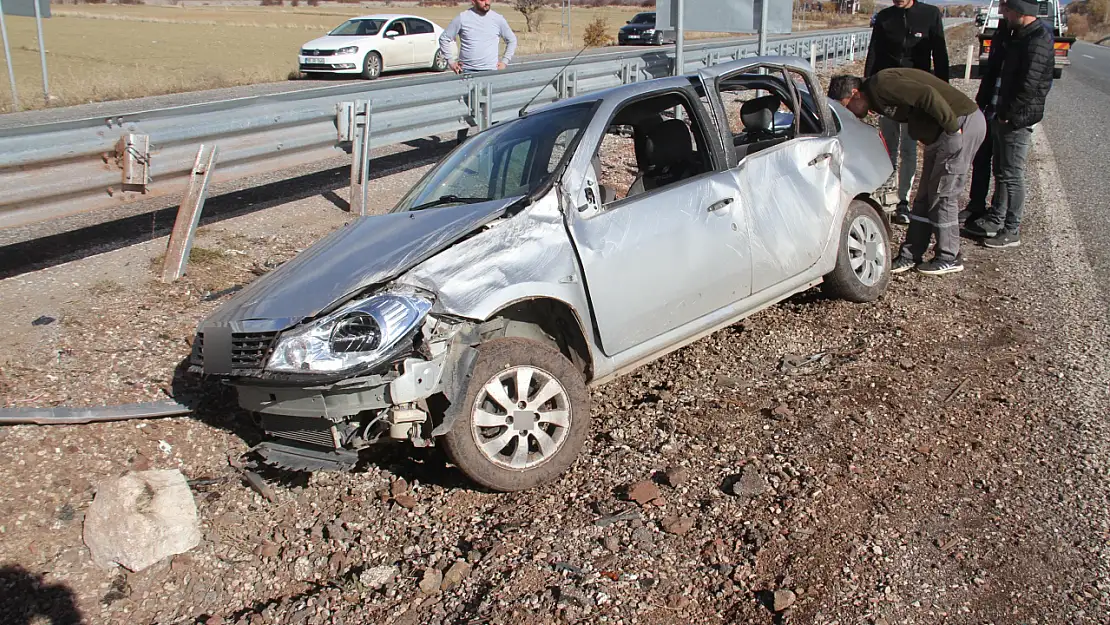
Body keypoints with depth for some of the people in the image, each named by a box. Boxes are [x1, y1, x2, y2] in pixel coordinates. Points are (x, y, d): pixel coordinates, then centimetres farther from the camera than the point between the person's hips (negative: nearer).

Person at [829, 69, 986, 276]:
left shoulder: (881, 84, -18)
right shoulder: (877, 96, 12)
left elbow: (927, 95, -28)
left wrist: (952, 126, -23)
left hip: (963, 123, -10)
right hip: (940, 133, 10)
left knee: (942, 196, -4)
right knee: (925, 196, 11)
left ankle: (949, 259, 7)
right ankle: (910, 255, 16)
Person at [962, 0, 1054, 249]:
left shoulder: (1039, 41, -19)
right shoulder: (1007, 33, 10)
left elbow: (1030, 86, -23)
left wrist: (1008, 114, -18)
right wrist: (982, 102, 12)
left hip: (1016, 119, -9)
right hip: (998, 114, 9)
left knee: (1011, 175, -2)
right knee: (1000, 170, 19)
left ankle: (1012, 231, 7)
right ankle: (994, 220, 31)